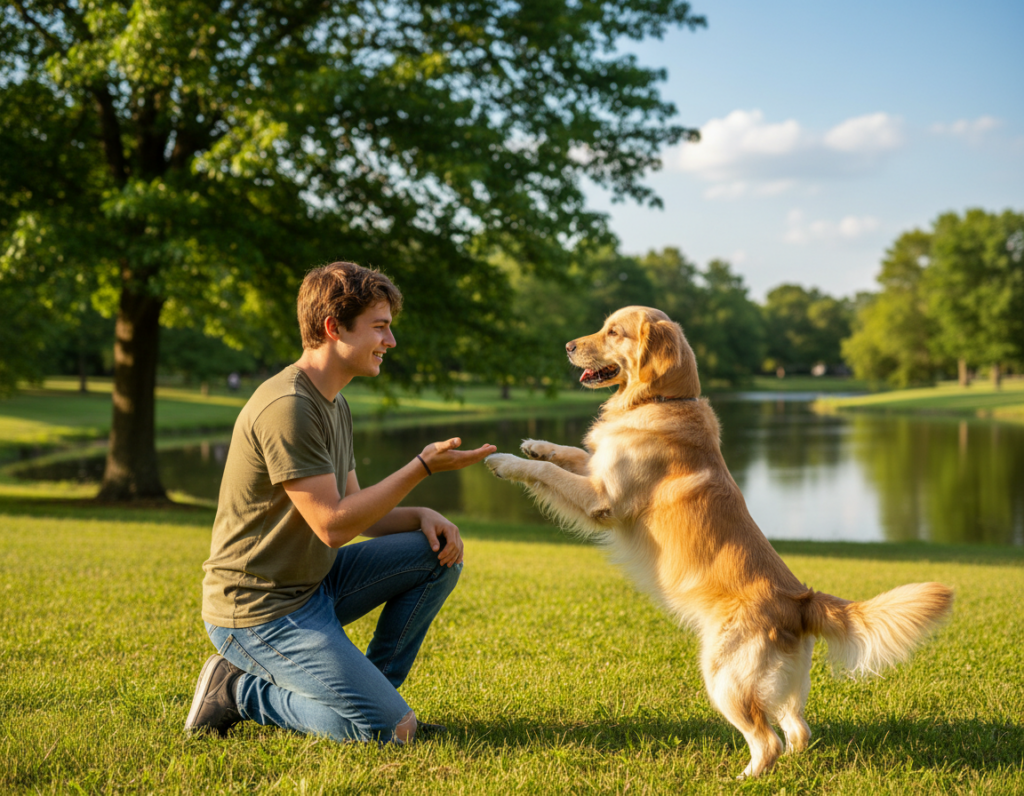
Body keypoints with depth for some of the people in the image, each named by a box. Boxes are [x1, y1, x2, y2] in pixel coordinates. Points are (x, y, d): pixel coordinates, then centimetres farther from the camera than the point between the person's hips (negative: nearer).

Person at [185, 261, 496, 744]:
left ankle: (366, 692, 9)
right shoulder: (287, 406, -22)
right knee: (392, 730, -15)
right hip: (260, 610, -10)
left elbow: (356, 509, 16)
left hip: (313, 585, 10)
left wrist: (422, 518, -4)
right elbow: (333, 525, -23)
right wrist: (423, 467, -19)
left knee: (439, 553, 3)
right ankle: (242, 691, 0)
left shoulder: (334, 404, 11)